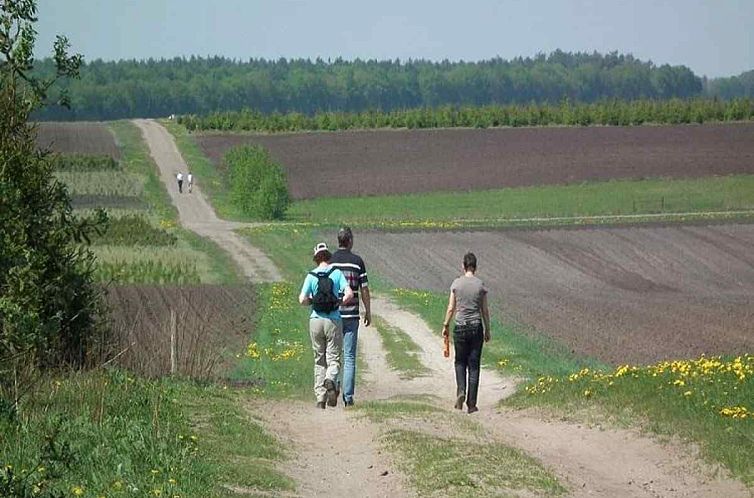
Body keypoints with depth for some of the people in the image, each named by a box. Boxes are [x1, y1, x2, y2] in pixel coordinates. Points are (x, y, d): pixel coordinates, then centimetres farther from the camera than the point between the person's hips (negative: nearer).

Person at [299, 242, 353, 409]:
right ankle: (331, 380, -30)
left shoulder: (311, 276, 0)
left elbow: (302, 300, -8)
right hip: (333, 320, -1)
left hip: (316, 320, 1)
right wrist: (339, 302, 7)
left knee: (319, 361, 11)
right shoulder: (337, 273, -2)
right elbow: (349, 294, -11)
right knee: (333, 359, 2)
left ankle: (320, 398, 8)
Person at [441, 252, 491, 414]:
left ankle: (461, 391, -8)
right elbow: (485, 310, 2)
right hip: (476, 327, 0)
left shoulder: (456, 284, -4)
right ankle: (471, 403, 4)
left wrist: (445, 326, 10)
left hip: (460, 327, 0)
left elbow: (451, 308, -1)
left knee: (460, 362, 16)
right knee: (473, 365, 5)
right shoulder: (480, 285, -2)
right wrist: (487, 330, 11)